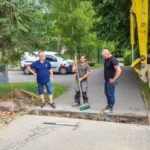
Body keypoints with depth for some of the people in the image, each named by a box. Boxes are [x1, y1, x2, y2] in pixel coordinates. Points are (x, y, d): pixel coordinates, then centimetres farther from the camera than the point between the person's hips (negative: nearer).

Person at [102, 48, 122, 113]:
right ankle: (109, 105, 33)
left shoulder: (113, 60, -22)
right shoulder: (106, 59, 6)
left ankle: (110, 108, 9)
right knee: (107, 93, 17)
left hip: (111, 81, -9)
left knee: (110, 94, -1)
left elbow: (119, 70, -28)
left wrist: (113, 79, -22)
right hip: (107, 80, 9)